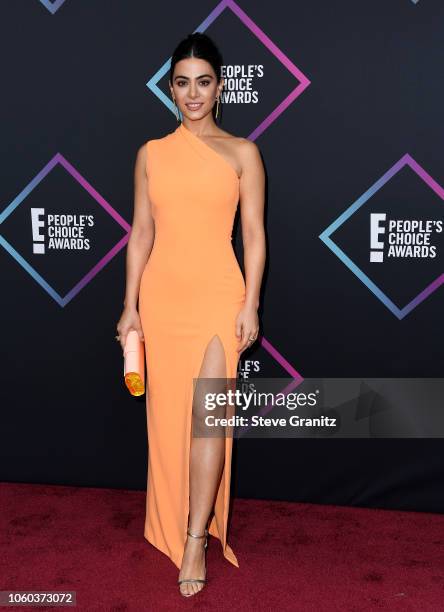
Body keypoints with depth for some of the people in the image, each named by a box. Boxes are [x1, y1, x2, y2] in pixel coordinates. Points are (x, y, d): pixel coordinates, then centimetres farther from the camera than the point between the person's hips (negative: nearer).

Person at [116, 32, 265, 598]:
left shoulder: (241, 152, 3)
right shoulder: (151, 153, 9)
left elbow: (254, 235, 1)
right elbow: (141, 233, 8)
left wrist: (250, 305, -6)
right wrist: (130, 305, 4)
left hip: (218, 293, -2)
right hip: (162, 293, 3)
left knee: (207, 412, -7)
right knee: (167, 413, 10)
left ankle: (196, 539, 7)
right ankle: (171, 528, 29)